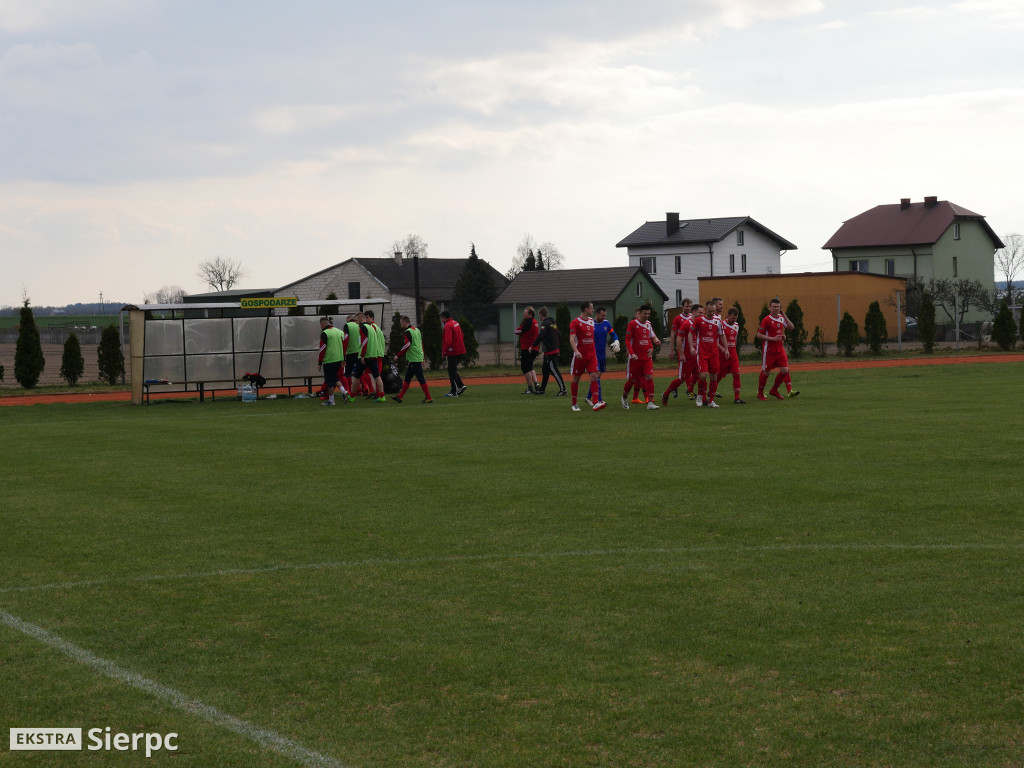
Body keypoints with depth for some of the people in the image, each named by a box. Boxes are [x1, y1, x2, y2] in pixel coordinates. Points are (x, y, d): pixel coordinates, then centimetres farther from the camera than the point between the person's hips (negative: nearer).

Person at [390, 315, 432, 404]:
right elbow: (421, 344, 19)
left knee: (420, 379, -7)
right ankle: (400, 397, 22)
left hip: (414, 359, -10)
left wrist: (398, 355, -10)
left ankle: (428, 398, -7)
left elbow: (407, 345, -20)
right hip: (419, 358, 10)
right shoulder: (417, 330, 16)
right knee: (407, 378, 15)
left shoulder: (408, 332, -13)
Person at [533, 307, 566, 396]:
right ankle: (542, 389, 25)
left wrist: (534, 346, -19)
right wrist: (559, 349, 24)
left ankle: (563, 390, -11)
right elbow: (559, 335, 20)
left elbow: (541, 336, -25)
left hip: (550, 351, -10)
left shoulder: (545, 323, -13)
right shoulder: (552, 323, 15)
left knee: (554, 370, -9)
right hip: (555, 350, 10)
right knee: (545, 369, 17)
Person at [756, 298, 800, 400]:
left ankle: (774, 390, 11)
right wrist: (773, 338, -21)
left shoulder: (781, 318, 9)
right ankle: (760, 393, 20)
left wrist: (784, 314, -2)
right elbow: (759, 335, -12)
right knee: (765, 372, 3)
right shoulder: (767, 320, -11)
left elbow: (791, 327, 2)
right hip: (769, 350, -6)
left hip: (780, 349, 6)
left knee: (785, 370, -5)